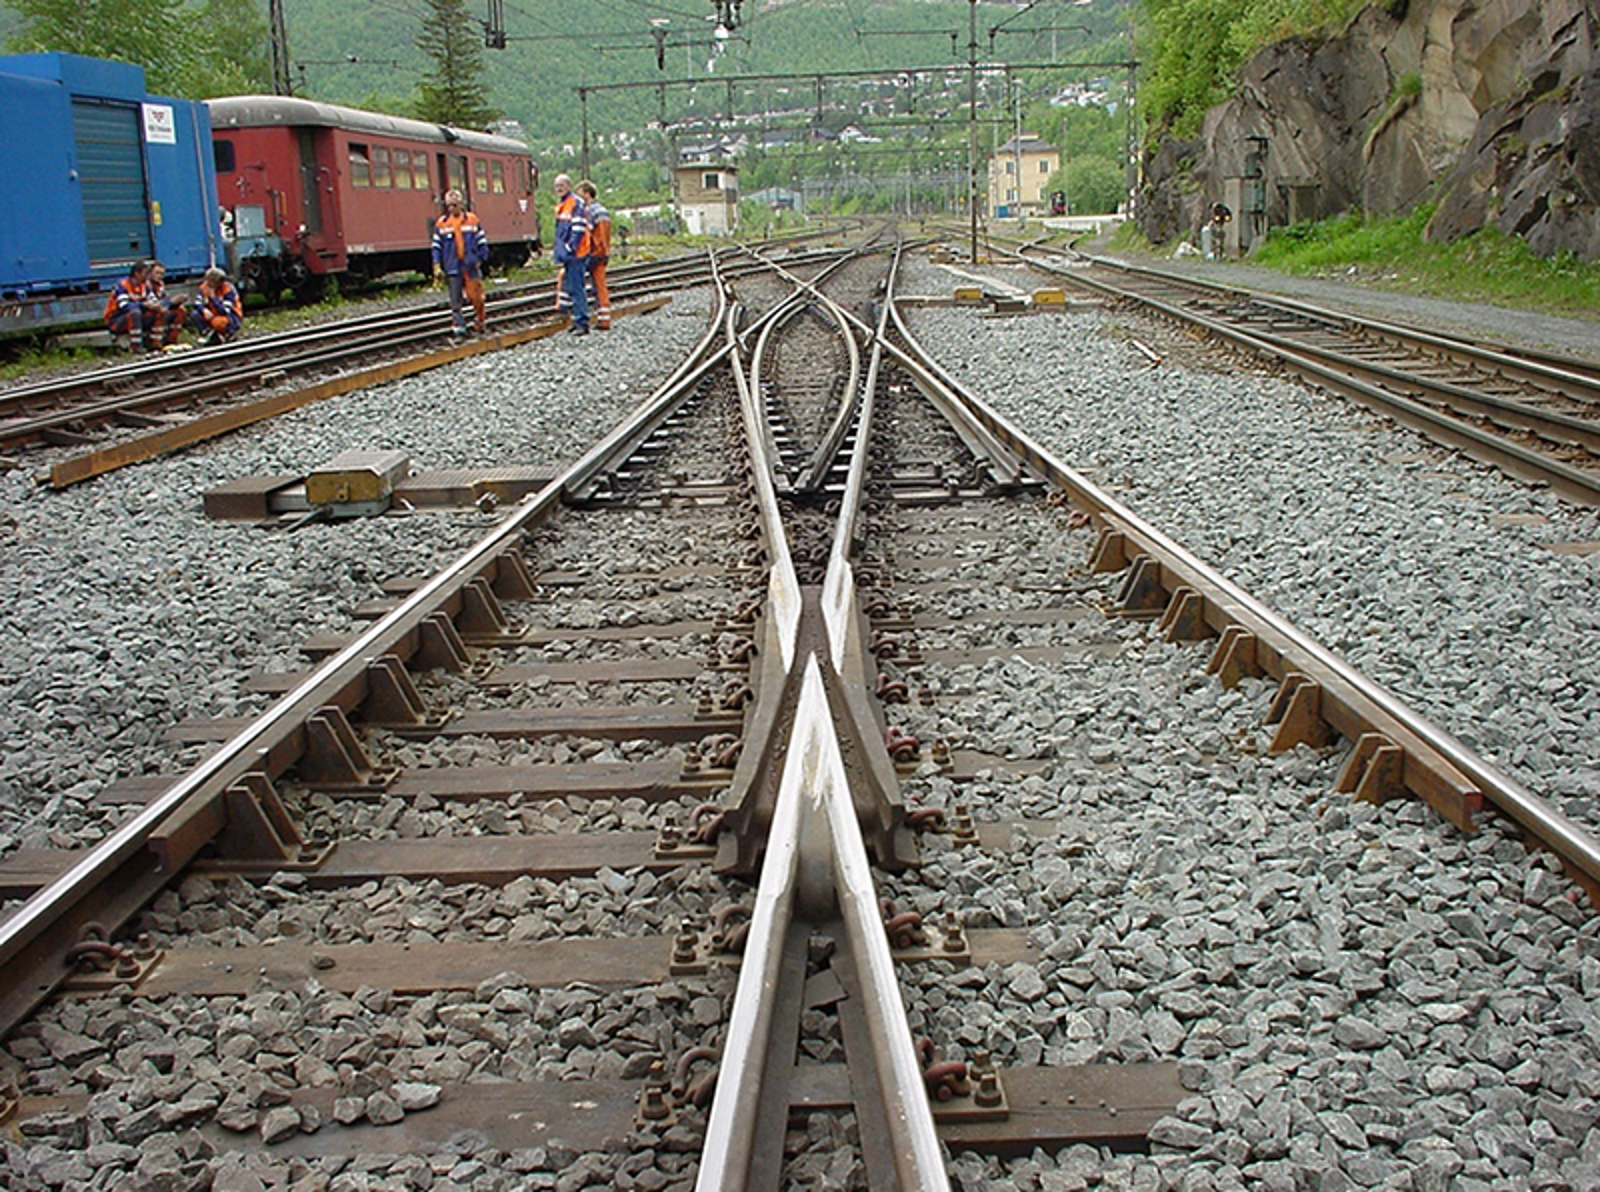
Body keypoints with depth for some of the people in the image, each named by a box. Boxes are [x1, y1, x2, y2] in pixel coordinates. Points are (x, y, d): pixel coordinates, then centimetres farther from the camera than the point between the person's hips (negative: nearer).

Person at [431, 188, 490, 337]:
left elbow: (482, 242, 7)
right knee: (455, 300, 0)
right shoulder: (441, 224, 5)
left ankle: (479, 323, 17)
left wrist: (481, 259, 1)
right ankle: (458, 326, 3)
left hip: (471, 266, -1)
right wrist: (437, 266, -2)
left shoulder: (472, 220, 3)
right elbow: (436, 247, 5)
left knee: (476, 297, -1)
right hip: (453, 267, 1)